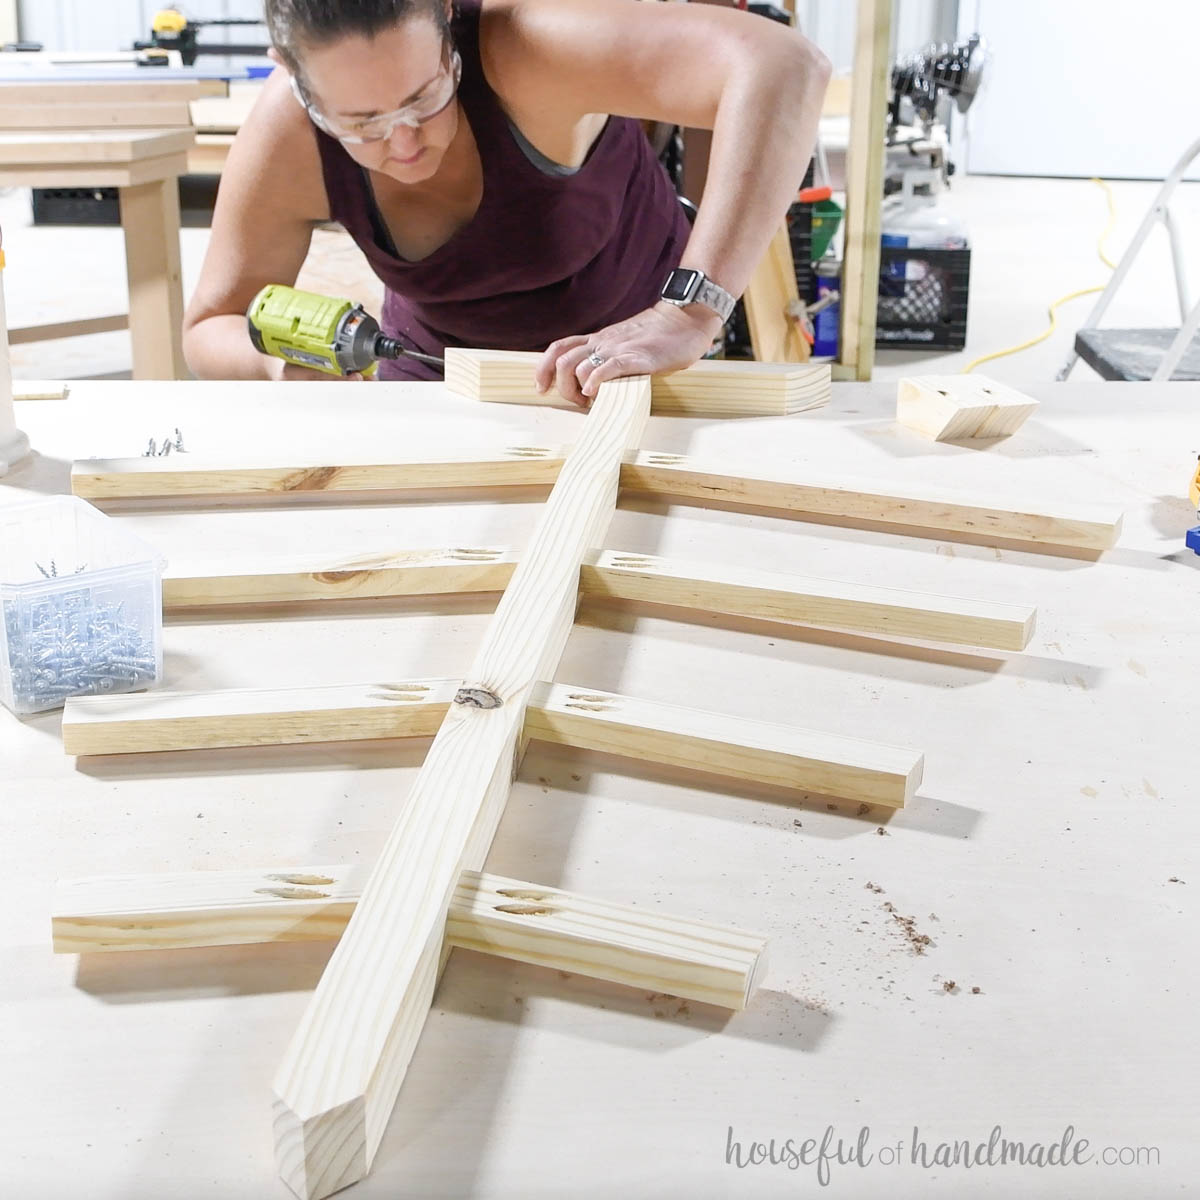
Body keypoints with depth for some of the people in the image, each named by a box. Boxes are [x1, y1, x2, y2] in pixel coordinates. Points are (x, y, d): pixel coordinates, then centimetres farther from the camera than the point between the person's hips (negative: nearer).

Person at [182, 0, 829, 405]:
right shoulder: (284, 134, -26)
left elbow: (783, 68, -51)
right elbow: (211, 328, -12)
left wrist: (688, 316, -58)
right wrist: (280, 362, -36)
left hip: (625, 349, -2)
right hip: (436, 362, 3)